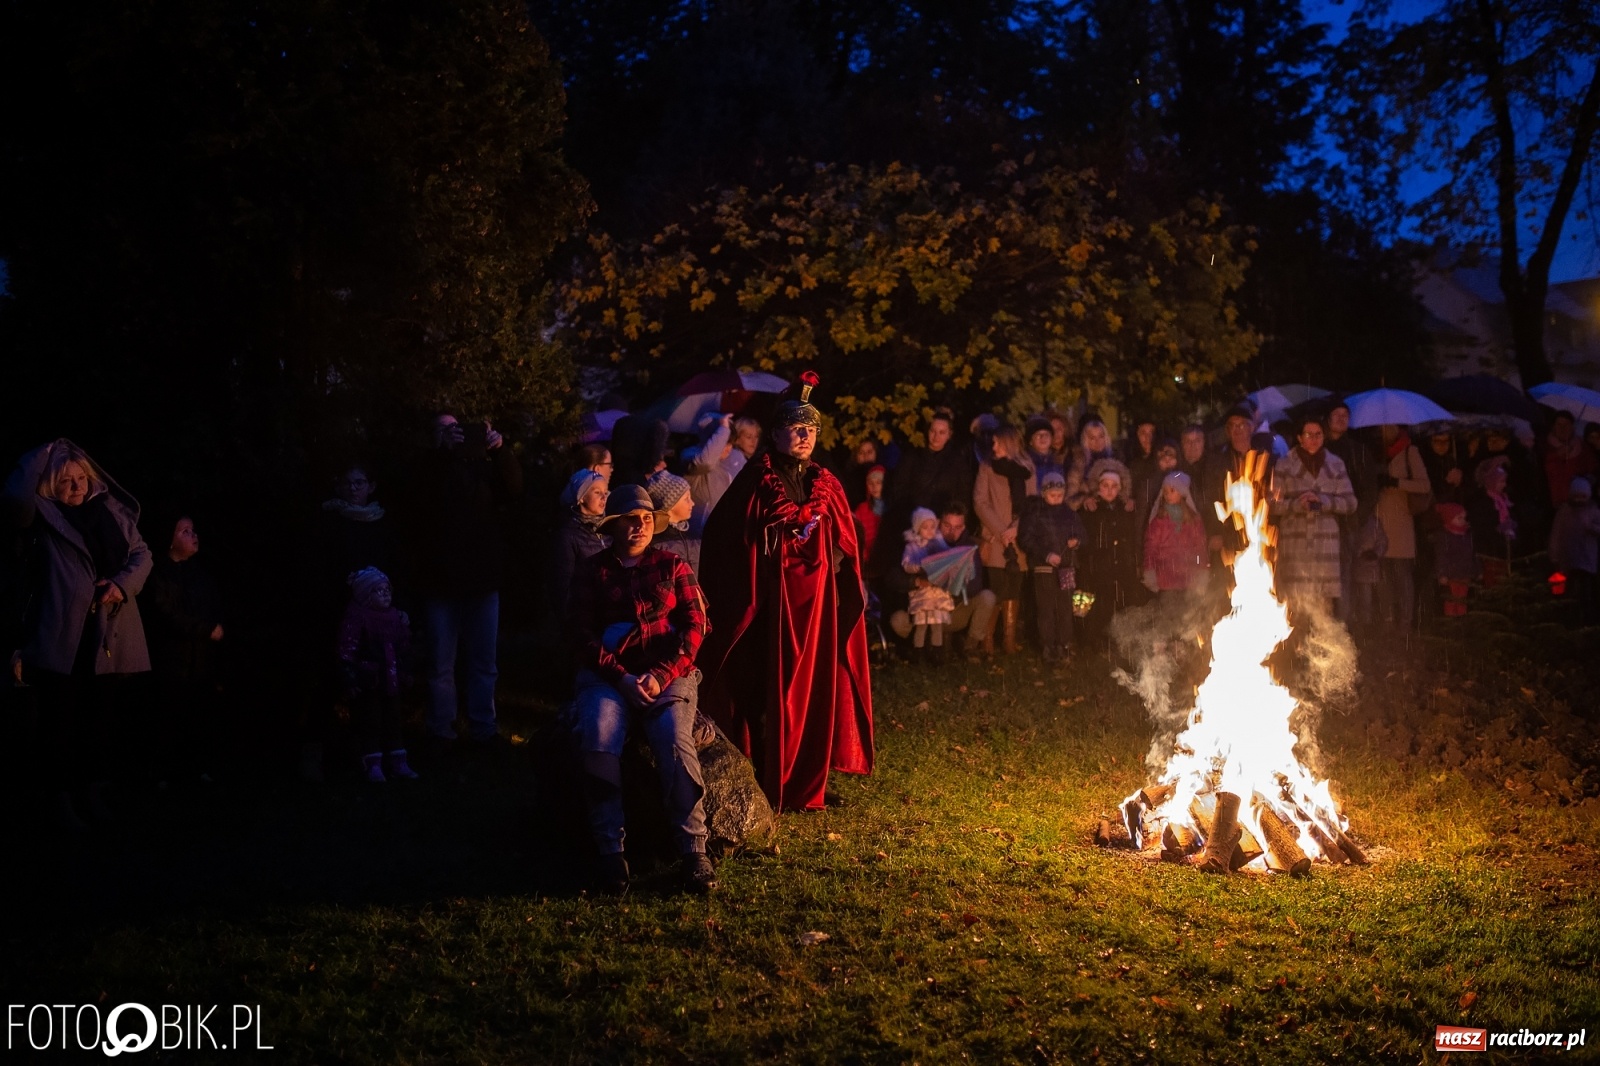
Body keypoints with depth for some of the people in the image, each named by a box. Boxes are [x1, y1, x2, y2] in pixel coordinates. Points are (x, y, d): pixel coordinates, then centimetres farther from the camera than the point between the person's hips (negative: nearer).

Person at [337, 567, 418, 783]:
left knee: (393, 721, 12)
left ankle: (397, 762, 20)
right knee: (370, 723, 1)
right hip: (367, 683, -6)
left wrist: (406, 675, 16)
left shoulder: (397, 617, 7)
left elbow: (405, 650, 15)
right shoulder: (356, 619, -14)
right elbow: (346, 651, -18)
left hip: (390, 682, 6)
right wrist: (350, 679, -22)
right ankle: (373, 765, 8)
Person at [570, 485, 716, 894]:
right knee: (597, 736, -32)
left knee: (675, 738, -31)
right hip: (609, 675, 0)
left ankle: (693, 851, -28)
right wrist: (622, 678, -12)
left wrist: (661, 675, -10)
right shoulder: (592, 572, 13)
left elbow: (694, 627, 5)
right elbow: (585, 635, 5)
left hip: (668, 673, 0)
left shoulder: (673, 566, 14)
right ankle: (610, 850, -26)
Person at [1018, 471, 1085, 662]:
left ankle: (1064, 646, 15)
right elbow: (1026, 539, -7)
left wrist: (1076, 541, -4)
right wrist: (1045, 554, -17)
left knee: (1065, 608, 6)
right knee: (1046, 609, -2)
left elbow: (1080, 533, 20)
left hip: (1067, 568, 3)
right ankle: (1048, 648, 4)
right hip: (1044, 568, -3)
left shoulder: (1070, 514, 10)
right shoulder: (1035, 514, -2)